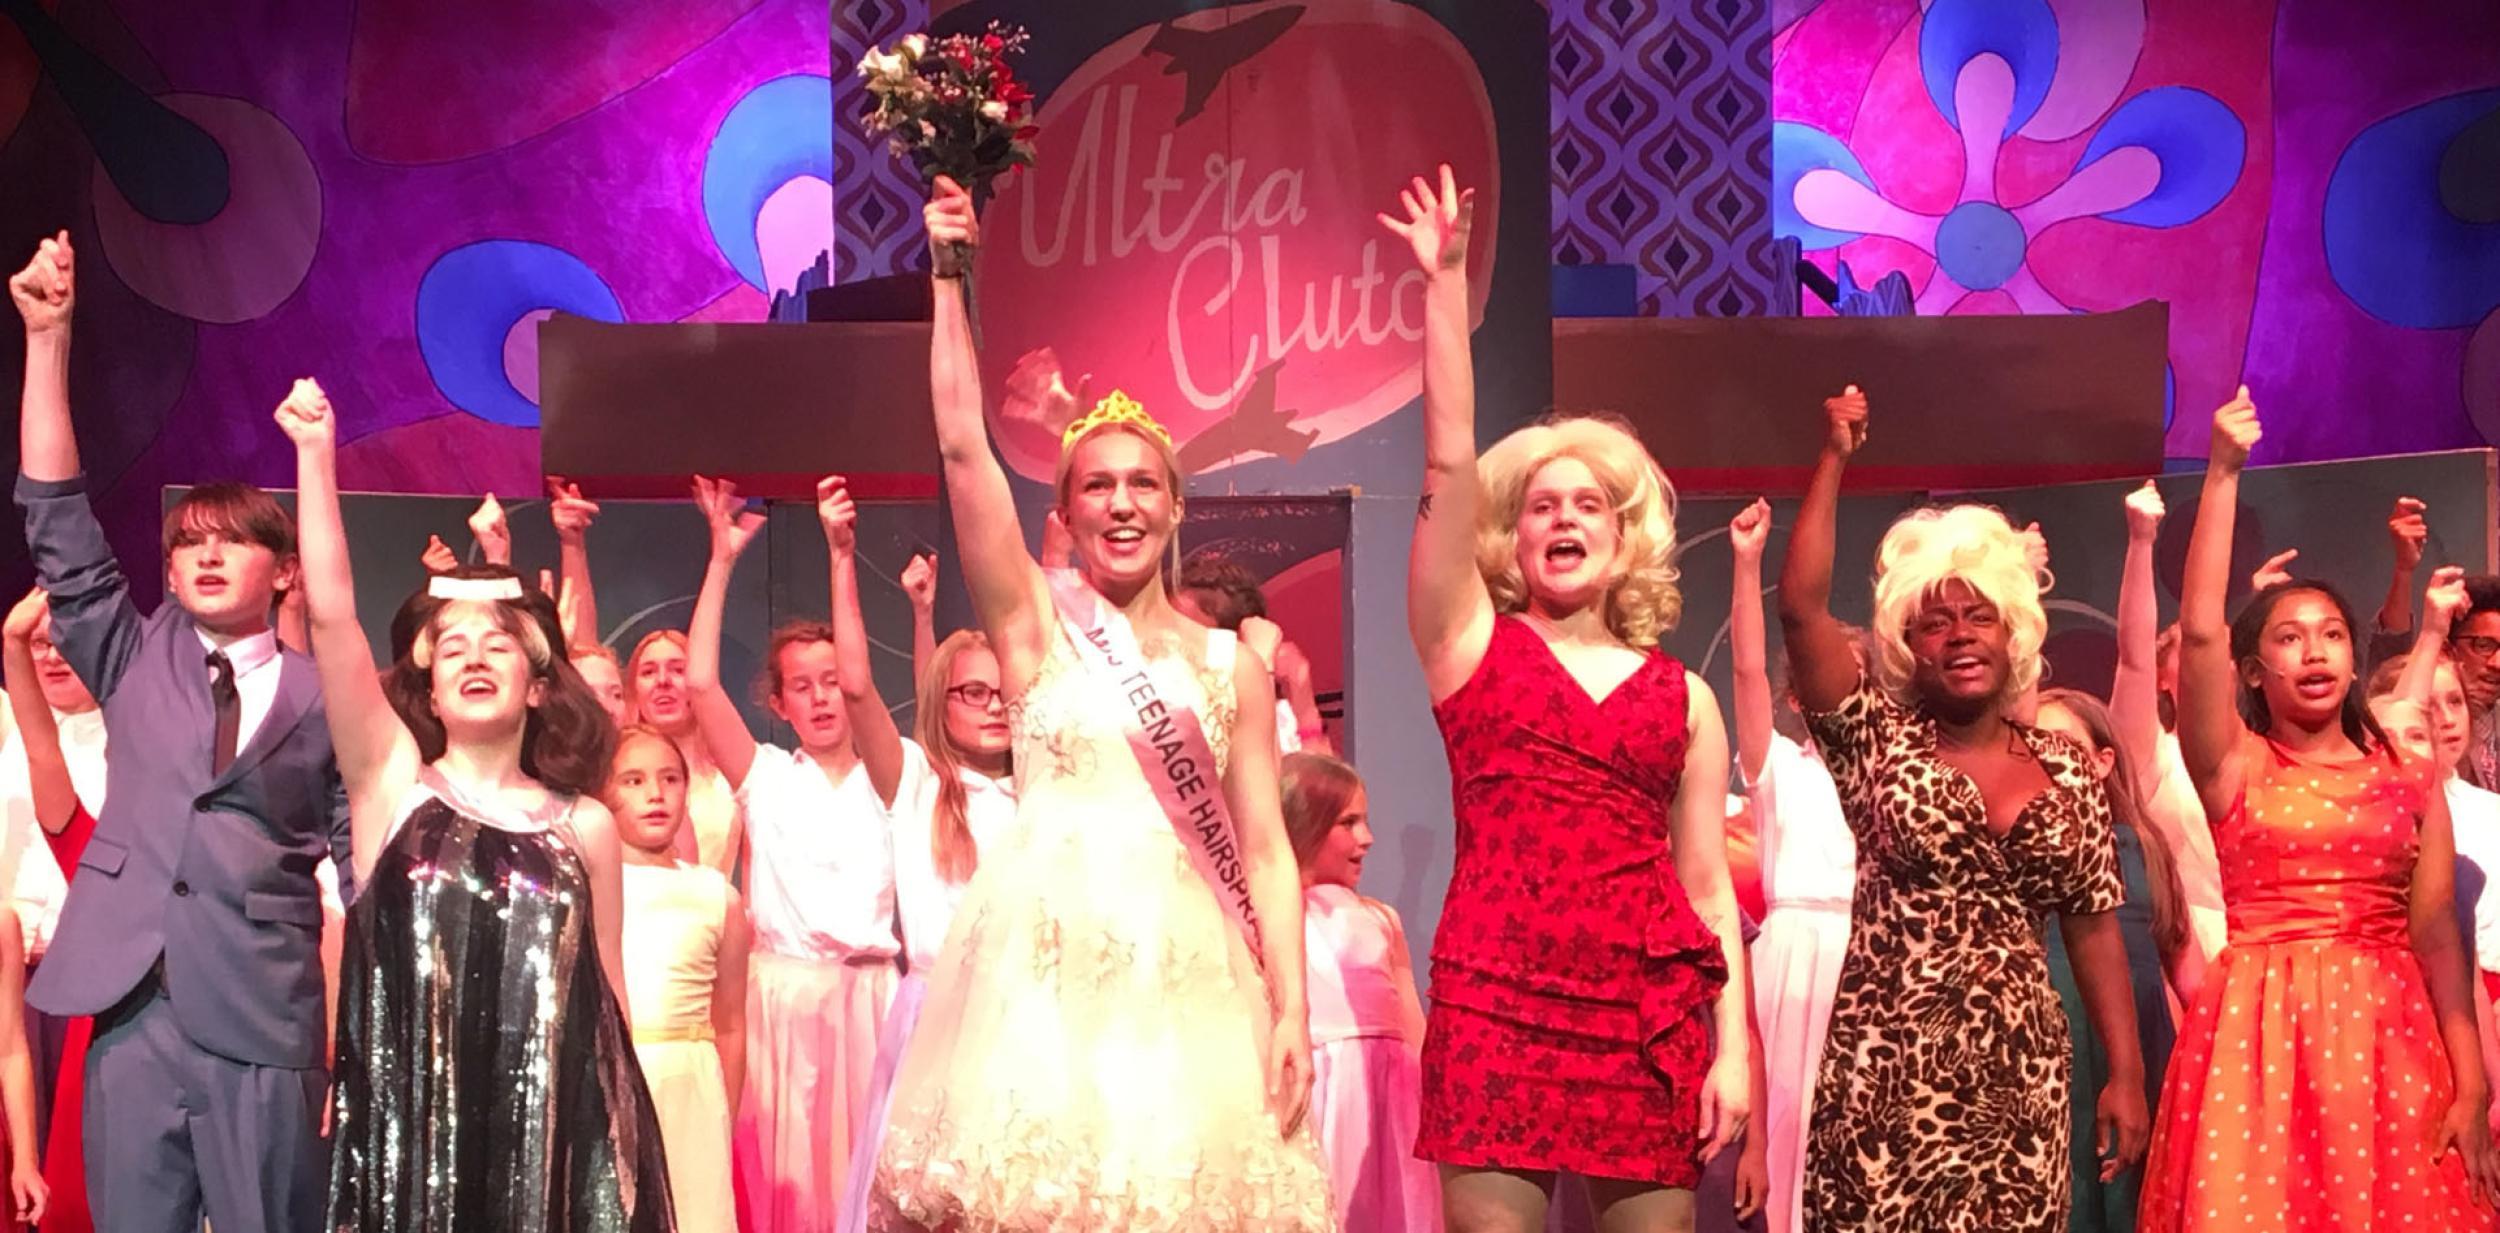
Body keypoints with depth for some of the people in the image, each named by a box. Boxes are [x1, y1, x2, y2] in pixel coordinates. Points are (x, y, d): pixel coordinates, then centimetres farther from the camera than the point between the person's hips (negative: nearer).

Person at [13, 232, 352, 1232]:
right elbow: (59, 526, 5)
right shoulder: (135, 662, 14)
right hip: (134, 1011, 2)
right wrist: (47, 338, -1)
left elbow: (360, 870, 7)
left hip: (264, 1028, -2)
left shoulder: (326, 698, 7)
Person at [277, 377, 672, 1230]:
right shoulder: (393, 783, 5)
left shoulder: (585, 824, 7)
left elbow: (606, 993, 11)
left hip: (551, 1119, 1)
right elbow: (330, 615, -5)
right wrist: (316, 455, -10)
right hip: (407, 1117, -1)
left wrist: (618, 1142, 6)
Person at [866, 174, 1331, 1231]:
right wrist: (948, 273, -2)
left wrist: (1292, 1013, -2)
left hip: (1184, 971, 2)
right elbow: (962, 446, -1)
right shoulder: (1036, 624, 8)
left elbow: (1266, 850, 8)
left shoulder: (1231, 666, 12)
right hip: (1049, 954, -2)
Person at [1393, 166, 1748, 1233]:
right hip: (1498, 995, -2)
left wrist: (1733, 1048, 1)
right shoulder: (1471, 644, 10)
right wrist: (1446, 284, -2)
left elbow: (1709, 890, 11)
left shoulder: (1684, 697, 14)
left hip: (1653, 1011, 2)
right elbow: (1448, 465, 0)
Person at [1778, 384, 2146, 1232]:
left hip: (2018, 1074, 3)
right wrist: (1834, 459, -10)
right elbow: (1800, 606, -10)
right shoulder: (1878, 740, 2)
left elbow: (2094, 924, 11)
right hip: (1885, 1069, -3)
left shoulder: (2066, 769, 10)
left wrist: (2126, 1073, 5)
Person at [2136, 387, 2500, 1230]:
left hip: (2388, 1039, 2)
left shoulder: (2411, 784, 10)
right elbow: (2200, 630, -10)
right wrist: (2223, 475, -13)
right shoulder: (2235, 768, 4)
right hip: (2260, 1031, -2)